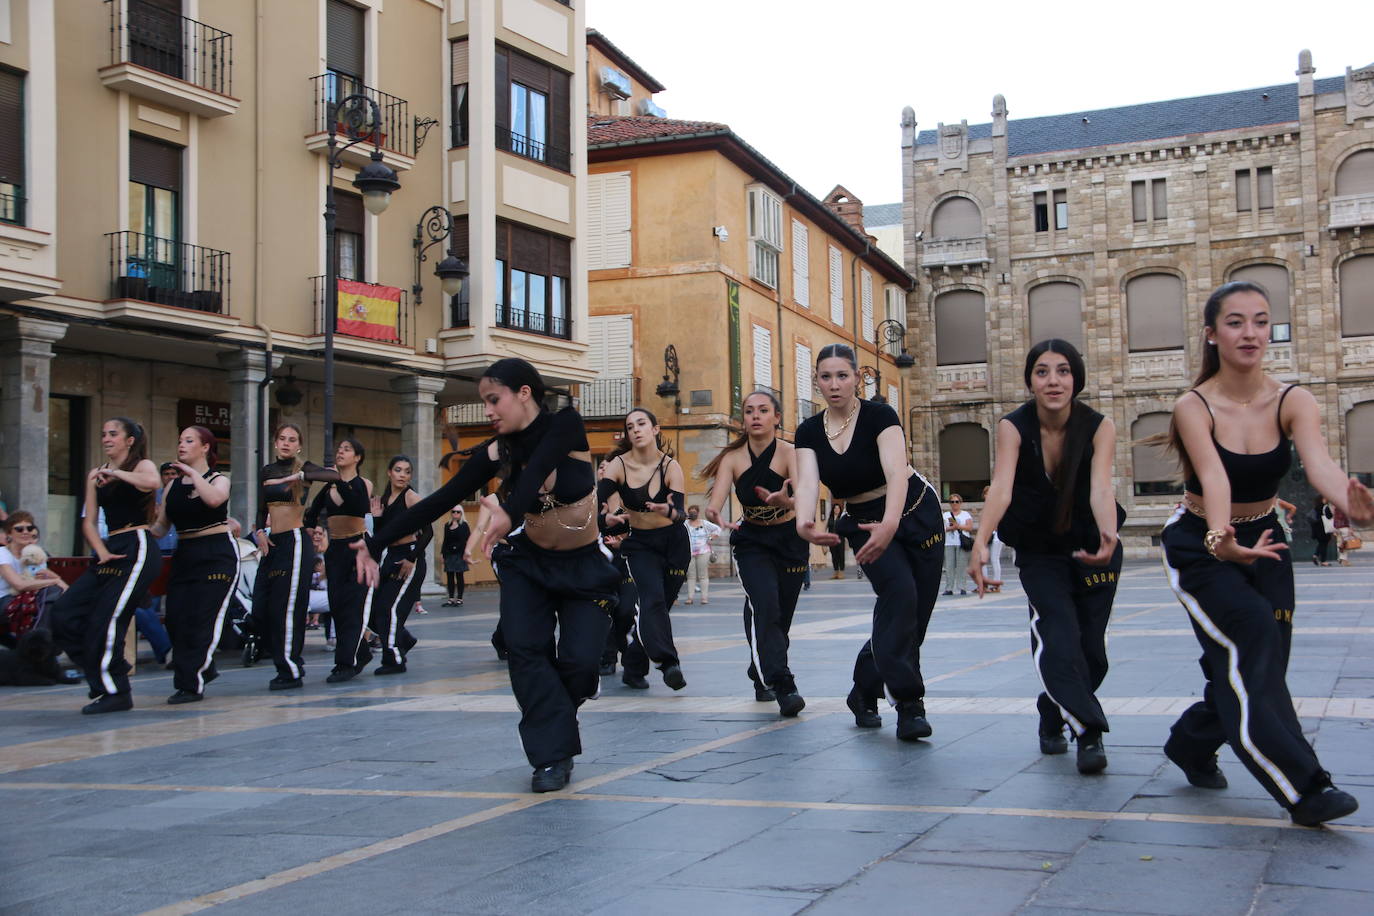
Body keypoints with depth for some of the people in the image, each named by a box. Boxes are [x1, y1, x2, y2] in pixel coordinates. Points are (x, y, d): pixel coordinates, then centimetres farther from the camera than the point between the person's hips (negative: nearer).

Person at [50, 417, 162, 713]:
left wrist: (116, 472, -18)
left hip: (138, 548, -7)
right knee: (64, 614, -3)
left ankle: (116, 694, 0)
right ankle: (105, 679, 8)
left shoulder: (141, 465, 0)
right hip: (111, 551, 7)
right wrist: (102, 552, -4)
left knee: (106, 619, -13)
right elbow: (88, 522, 12)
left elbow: (152, 482, -26)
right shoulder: (95, 474, 17)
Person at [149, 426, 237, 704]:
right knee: (176, 618, -2)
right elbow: (161, 527, 11)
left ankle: (192, 684, -4)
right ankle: (203, 669, 18)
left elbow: (214, 499, -26)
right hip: (184, 556, 5)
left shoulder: (219, 480, 0)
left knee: (203, 617, -10)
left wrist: (192, 473, -17)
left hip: (217, 555, -5)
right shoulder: (173, 485, 13)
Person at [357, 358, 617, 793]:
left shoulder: (565, 424, -17)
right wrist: (374, 544, -12)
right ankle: (553, 755, -7)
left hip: (585, 565, -3)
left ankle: (553, 718, 22)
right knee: (525, 648, -17)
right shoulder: (494, 454, -7)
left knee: (578, 660, -12)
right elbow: (438, 502, -8)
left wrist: (509, 512, -55)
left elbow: (538, 468, -36)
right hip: (529, 561, 3)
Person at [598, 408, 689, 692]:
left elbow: (681, 513, -21)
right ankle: (669, 663, -33)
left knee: (659, 606, 4)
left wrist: (668, 511, -44)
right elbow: (597, 501, -21)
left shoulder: (671, 467, -13)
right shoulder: (618, 464, -11)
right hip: (639, 543, 0)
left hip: (673, 543, 1)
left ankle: (633, 668, 20)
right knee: (652, 600, -23)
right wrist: (608, 518, -43)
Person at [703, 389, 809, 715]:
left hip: (790, 541, 0)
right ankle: (783, 686, -26)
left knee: (780, 615, 6)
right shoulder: (733, 458, -11)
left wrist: (786, 501, -59)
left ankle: (761, 677, 33)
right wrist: (714, 514, -47)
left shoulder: (789, 453, -18)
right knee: (765, 605, -23)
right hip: (752, 542, 0)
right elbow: (715, 501, -23)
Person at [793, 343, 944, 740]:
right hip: (863, 522, 2)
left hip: (914, 514, -2)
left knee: (911, 616, -1)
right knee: (899, 593, -23)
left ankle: (864, 691, 19)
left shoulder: (880, 416, -20)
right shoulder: (809, 432, -8)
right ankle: (908, 703, -20)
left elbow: (896, 471, -36)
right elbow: (806, 483, -24)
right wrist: (804, 523, -46)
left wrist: (890, 523, -54)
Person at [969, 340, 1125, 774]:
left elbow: (1100, 488, -35)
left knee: (1090, 646, 3)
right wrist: (980, 543, -52)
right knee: (1057, 632, -23)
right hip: (1038, 550, -1)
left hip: (1091, 545, 1)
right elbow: (1001, 488, -35)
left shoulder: (1099, 427, -19)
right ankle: (1088, 732, -22)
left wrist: (1108, 536, -55)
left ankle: (1054, 715, 28)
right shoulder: (1013, 427, -20)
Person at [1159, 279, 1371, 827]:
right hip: (1200, 545, -4)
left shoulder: (1293, 402, -14)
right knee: (1253, 636, -23)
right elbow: (1213, 477, -37)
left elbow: (1319, 462, -34)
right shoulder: (1194, 407, -20)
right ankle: (1303, 788, -21)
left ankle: (1191, 744, 31)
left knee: (1258, 662, 3)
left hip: (1262, 538, 4)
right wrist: (1222, 540, -57)